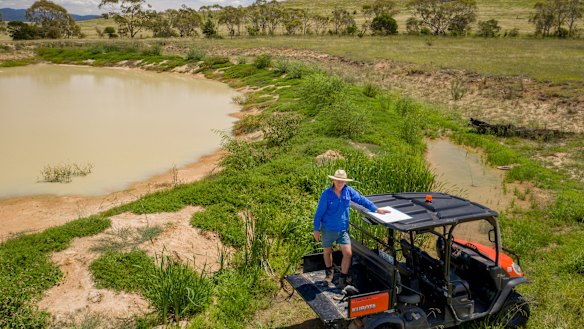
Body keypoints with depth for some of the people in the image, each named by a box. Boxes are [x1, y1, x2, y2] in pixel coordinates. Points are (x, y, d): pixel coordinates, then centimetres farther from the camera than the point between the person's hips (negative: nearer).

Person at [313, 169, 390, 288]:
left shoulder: (348, 191, -8)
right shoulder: (326, 194, -17)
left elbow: (361, 200, 3)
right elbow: (319, 213, -10)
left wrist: (376, 209, 1)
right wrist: (316, 230, -6)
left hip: (343, 229, 2)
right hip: (328, 229, -2)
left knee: (348, 253, -5)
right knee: (328, 252, 18)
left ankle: (343, 279, 11)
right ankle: (329, 272, 44)